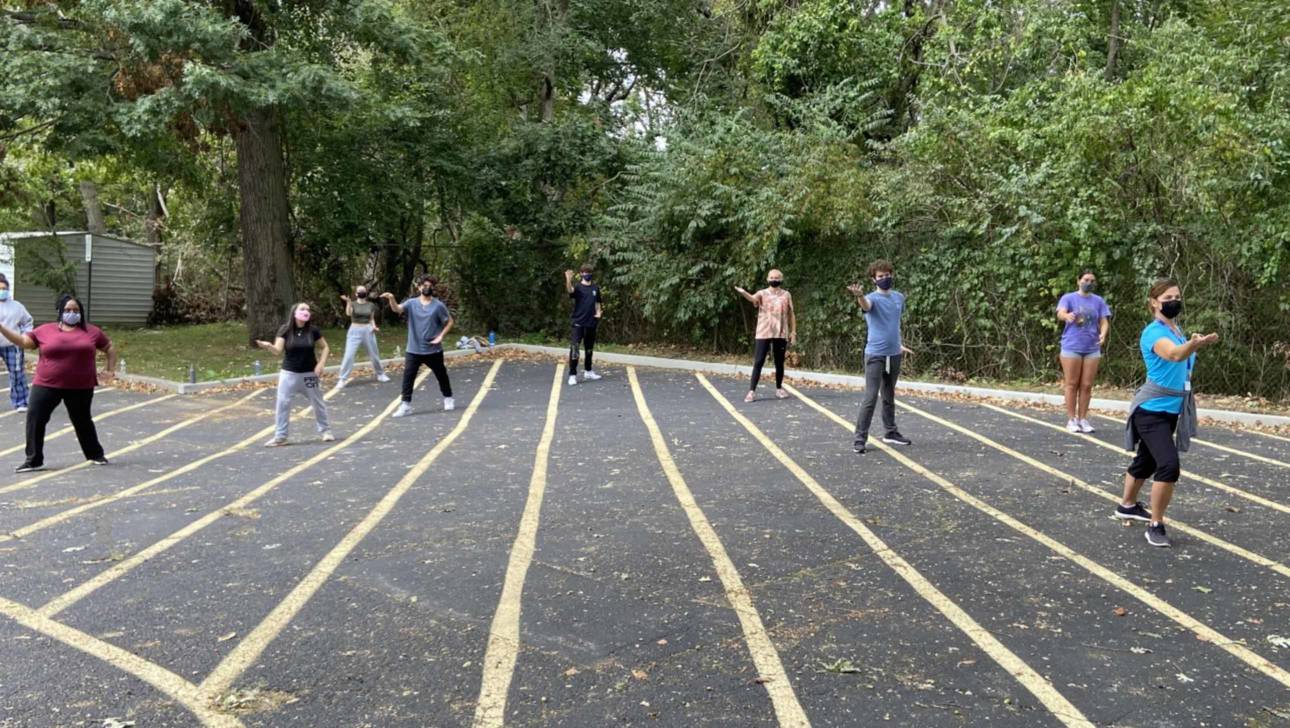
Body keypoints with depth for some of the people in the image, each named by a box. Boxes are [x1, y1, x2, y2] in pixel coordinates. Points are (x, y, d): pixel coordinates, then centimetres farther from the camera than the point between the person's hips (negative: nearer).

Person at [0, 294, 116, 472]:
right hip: (46, 385, 1)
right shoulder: (44, 330, 2)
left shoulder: (92, 331, 3)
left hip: (80, 387, -1)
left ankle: (96, 454, 29)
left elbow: (110, 348, 12)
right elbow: (22, 341, 3)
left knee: (82, 421, 12)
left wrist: (110, 370, 4)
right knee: (35, 419, -5)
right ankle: (33, 460, 5)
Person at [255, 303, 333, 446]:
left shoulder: (313, 330, -7)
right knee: (283, 403, -2)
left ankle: (325, 430, 30)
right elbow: (278, 350, -17)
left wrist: (321, 364, -9)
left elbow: (325, 347, 3)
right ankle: (280, 436, 8)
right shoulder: (285, 330, -9)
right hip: (289, 373, 0)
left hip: (309, 374, 1)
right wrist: (269, 346, -38)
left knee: (318, 403, 11)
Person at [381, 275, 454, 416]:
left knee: (441, 375, 14)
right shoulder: (411, 303, -1)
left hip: (433, 350, -1)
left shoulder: (439, 305, -5)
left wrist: (441, 336, -11)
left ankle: (448, 399, 34)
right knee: (408, 377, -7)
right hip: (413, 350, 1)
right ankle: (406, 405, -2)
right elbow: (397, 309, -19)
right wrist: (391, 298, -40)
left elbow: (449, 322, 2)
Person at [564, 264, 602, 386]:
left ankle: (588, 371, 32)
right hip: (578, 322, -5)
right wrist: (568, 279, -52)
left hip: (591, 323, 5)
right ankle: (572, 375, -9)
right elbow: (570, 290, -31)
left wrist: (598, 312, -4)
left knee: (589, 348, 17)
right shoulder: (578, 287, -7)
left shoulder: (596, 288, 8)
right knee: (574, 348, -11)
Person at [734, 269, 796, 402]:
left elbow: (791, 314, 11)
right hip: (764, 333, -2)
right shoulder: (762, 293, 0)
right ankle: (752, 391, -7)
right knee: (758, 362, -7)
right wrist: (743, 293, -46)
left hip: (781, 334, 2)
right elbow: (753, 299, -23)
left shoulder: (786, 295, 8)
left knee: (779, 363, 10)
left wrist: (793, 332, 5)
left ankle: (779, 388, 26)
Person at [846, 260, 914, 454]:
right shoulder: (873, 298, -11)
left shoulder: (899, 297, 9)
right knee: (870, 398, -9)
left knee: (889, 397, 18)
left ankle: (891, 432, 29)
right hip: (875, 355, -6)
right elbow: (865, 305, -37)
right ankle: (860, 438, -4)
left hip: (894, 354, 6)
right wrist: (859, 295, -59)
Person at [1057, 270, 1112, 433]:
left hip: (1092, 348, 3)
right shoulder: (1069, 298, 0)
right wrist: (1067, 316, -44)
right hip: (1071, 347, -3)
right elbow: (1060, 314, -19)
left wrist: (1103, 334, -18)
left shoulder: (1098, 301, 10)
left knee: (1086, 385, 5)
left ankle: (1083, 419, 13)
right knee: (1072, 384, 0)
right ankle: (1071, 419, 5)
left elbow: (1104, 322, 5)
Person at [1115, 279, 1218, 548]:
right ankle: (1155, 525, -9)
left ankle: (1127, 506, 39)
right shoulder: (1153, 332, -19)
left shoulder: (1177, 330, 8)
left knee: (1147, 460, 21)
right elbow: (1174, 354, -42)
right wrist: (1195, 344, -60)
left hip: (1171, 409, 9)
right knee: (1169, 465, -20)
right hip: (1151, 410, -9)